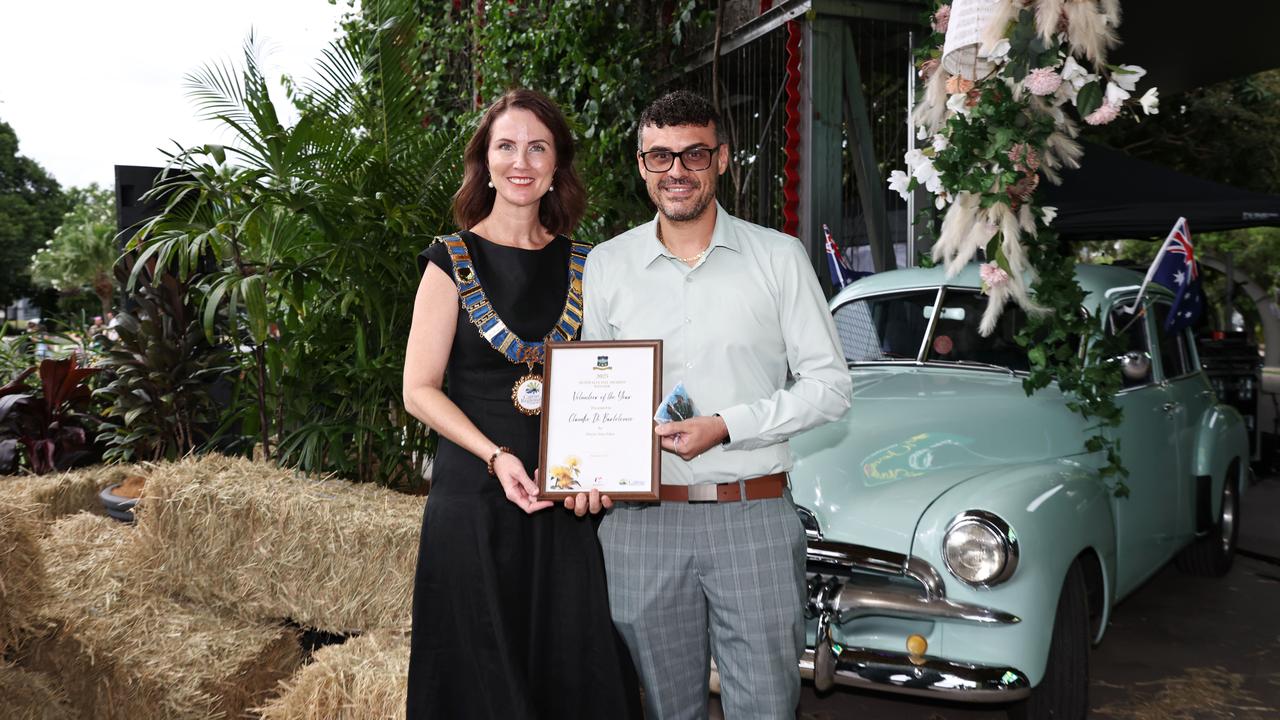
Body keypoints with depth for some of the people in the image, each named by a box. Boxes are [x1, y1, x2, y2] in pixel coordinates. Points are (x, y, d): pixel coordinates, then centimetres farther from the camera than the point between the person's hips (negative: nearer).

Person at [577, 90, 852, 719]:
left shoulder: (779, 257, 1)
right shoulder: (606, 265, 7)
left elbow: (830, 385, 0)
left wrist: (727, 426, -12)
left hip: (754, 521, -1)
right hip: (640, 521, 2)